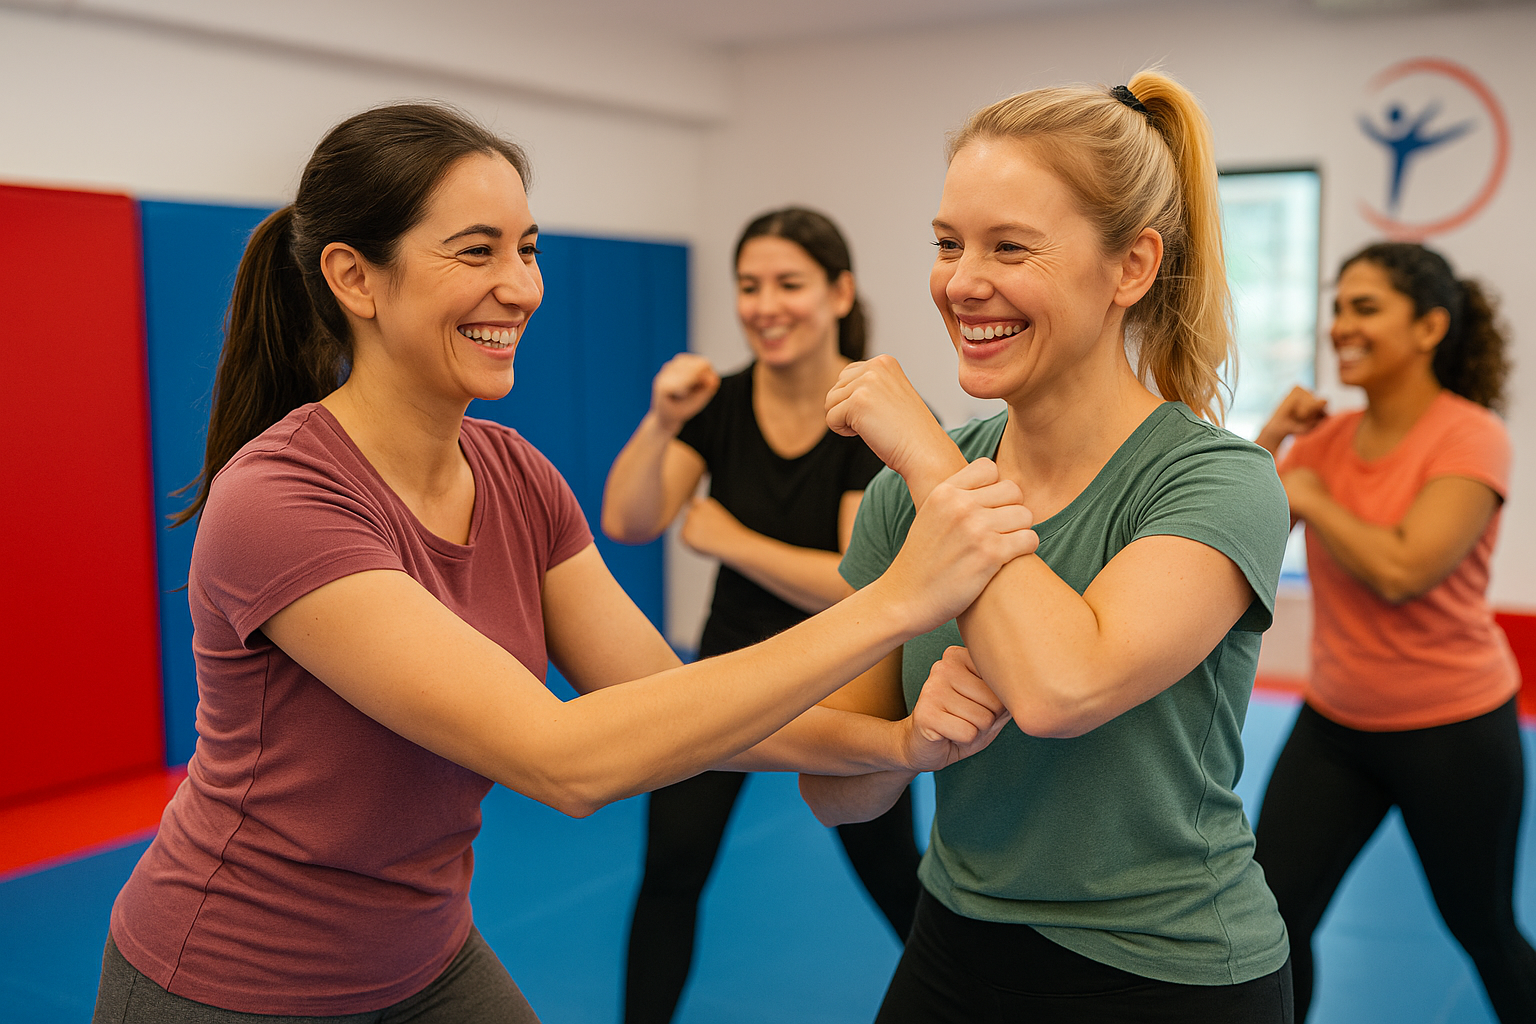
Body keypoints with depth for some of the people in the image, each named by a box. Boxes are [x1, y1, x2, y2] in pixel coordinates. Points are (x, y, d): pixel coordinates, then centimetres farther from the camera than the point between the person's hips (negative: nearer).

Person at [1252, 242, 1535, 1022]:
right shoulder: (1328, 437, 1)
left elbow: (1401, 570, -28)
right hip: (1334, 722, 5)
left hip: (1452, 730, -4)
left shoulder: (1470, 437, -16)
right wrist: (1271, 439, -8)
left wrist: (1310, 497, -15)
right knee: (1273, 919, -1)